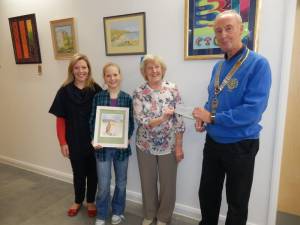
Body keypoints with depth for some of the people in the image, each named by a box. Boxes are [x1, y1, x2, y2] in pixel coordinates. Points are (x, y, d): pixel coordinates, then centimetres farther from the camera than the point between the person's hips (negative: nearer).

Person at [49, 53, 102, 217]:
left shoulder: (96, 89, -7)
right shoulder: (64, 91, -6)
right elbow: (60, 119, -3)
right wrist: (63, 142, -5)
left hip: (93, 139, 0)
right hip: (74, 140, 0)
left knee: (92, 171, 15)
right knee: (78, 172, 17)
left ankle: (90, 201, 38)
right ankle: (78, 201, 42)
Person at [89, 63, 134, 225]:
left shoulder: (127, 98, -3)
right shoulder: (98, 97, -3)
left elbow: (131, 123, 0)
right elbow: (92, 121, 0)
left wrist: (127, 139, -14)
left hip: (121, 147, 1)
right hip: (102, 147, 0)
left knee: (121, 182, 16)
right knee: (103, 185, 7)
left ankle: (117, 212, 40)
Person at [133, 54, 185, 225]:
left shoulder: (173, 89, -7)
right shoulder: (139, 93, -7)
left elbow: (179, 120, -7)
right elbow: (140, 121, -14)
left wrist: (179, 146, -7)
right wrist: (162, 118, -30)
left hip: (168, 146, 0)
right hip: (145, 146, 1)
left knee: (168, 184, 13)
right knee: (148, 183, 17)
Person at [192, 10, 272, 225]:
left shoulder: (258, 64, -17)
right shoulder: (219, 66, 6)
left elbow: (252, 111, -25)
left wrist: (212, 117, -19)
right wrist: (203, 116, -5)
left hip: (240, 145, -6)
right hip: (213, 141, 7)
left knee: (237, 203, 16)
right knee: (207, 194, 22)